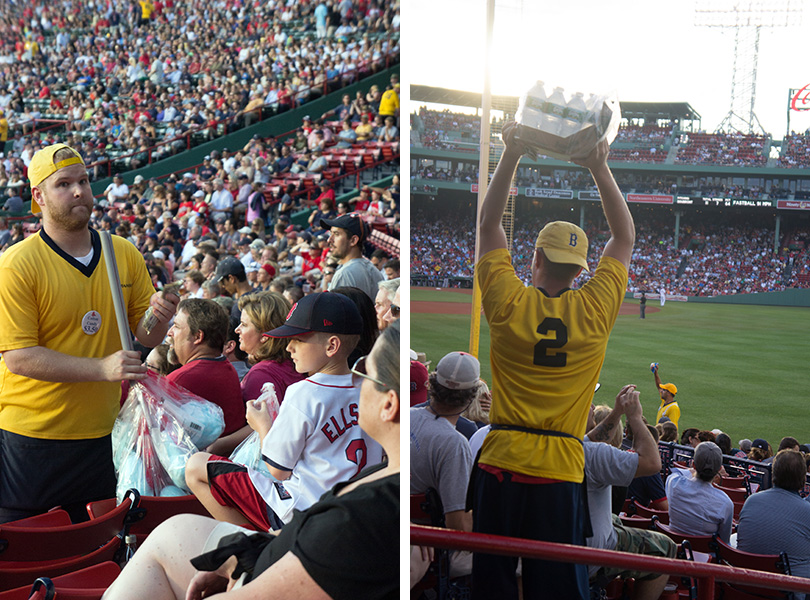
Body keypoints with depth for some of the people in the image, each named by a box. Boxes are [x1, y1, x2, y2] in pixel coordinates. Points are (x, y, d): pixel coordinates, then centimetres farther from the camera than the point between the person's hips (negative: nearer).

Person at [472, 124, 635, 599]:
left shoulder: (509, 303, -3)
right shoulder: (595, 310, -1)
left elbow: (490, 226, 10)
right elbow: (626, 238, 12)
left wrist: (511, 157, 10)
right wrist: (600, 168, 11)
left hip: (501, 464, 0)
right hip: (562, 469, 0)